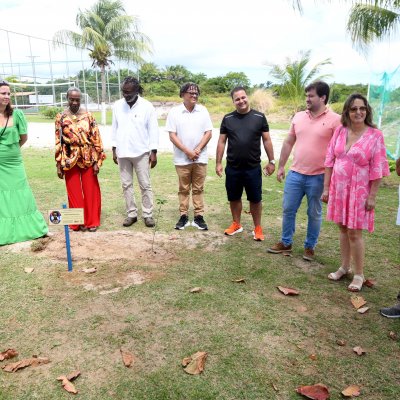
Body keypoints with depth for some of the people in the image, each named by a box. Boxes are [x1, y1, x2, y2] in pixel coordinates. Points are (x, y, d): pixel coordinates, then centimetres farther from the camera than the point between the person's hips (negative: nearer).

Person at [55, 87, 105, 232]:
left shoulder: (88, 115, 0)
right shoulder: (61, 117, 0)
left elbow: (96, 138, -1)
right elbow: (58, 142, 0)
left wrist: (97, 161, -6)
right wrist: (59, 164, -3)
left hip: (88, 159, 0)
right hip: (70, 160, 0)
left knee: (91, 191, 6)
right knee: (74, 192, 8)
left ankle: (92, 221, 19)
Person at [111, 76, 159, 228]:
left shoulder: (147, 106, -7)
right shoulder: (117, 106, 3)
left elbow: (153, 130, -5)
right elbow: (115, 129, 9)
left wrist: (153, 152, -9)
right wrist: (114, 150, 6)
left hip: (141, 152, -3)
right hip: (122, 153, 4)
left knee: (145, 185, 2)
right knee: (126, 185, 8)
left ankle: (147, 214, 11)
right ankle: (131, 214, 18)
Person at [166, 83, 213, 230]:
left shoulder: (203, 111, 3)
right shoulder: (174, 112, -4)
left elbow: (208, 133, 0)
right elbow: (172, 135, -7)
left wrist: (197, 150, -11)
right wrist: (187, 151, -13)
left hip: (200, 158, 2)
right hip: (182, 159, -1)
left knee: (198, 189, 7)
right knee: (184, 189, 8)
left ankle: (199, 216, 14)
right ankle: (183, 216, 16)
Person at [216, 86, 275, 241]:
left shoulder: (259, 117, -2)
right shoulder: (228, 118, 2)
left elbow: (267, 140, 2)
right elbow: (222, 141, 5)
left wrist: (271, 161, 0)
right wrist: (218, 163, 1)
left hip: (253, 168, -2)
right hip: (232, 168, 2)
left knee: (255, 199, 7)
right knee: (234, 198, 13)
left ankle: (257, 228, 22)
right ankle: (236, 224, 32)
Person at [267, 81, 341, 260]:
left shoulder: (335, 120, -8)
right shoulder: (298, 117, 7)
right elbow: (288, 143, 13)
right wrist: (281, 166, 12)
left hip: (318, 177, -4)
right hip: (295, 174, 4)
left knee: (314, 214, 10)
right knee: (288, 210, 11)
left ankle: (310, 246, 27)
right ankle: (285, 243, 28)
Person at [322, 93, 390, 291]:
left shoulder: (375, 135, -10)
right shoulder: (340, 130, 2)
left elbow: (377, 169, -10)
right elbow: (330, 160, 5)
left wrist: (372, 196, -11)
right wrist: (326, 187, 4)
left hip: (358, 191, -4)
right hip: (338, 188, 4)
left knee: (354, 232, 0)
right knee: (342, 228, 14)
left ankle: (359, 274, 18)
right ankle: (344, 267, 30)